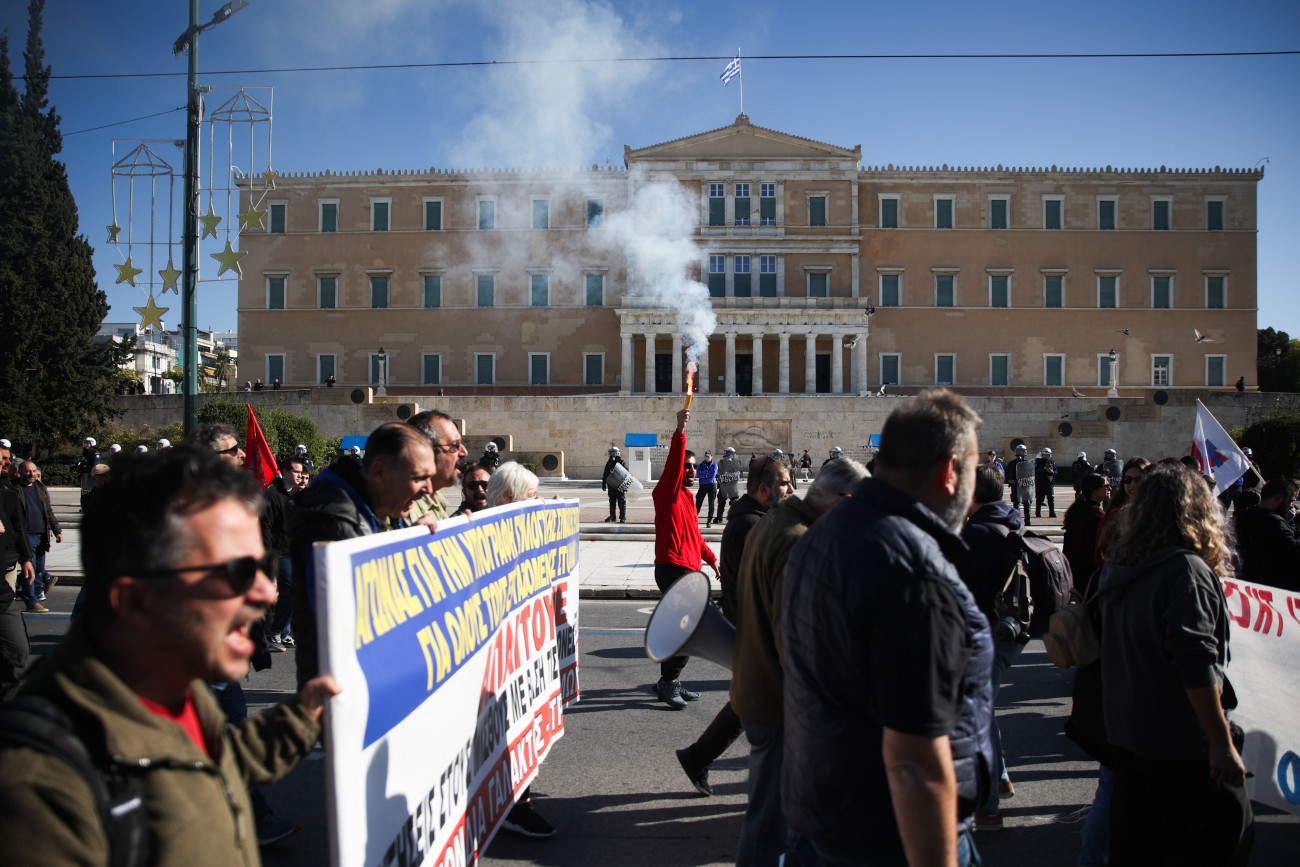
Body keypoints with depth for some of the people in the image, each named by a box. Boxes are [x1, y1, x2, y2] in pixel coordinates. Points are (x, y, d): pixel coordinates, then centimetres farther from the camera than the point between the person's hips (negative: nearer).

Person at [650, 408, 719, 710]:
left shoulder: (687, 497, 19)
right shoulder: (667, 493, -7)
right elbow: (673, 463, -26)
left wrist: (711, 559, 19)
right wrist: (680, 432, -35)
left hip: (689, 570, 9)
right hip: (672, 569, -9)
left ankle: (670, 682, 23)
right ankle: (668, 683, -2)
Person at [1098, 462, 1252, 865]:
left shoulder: (1117, 567, 7)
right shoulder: (1186, 569, -16)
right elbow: (1197, 668, -21)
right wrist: (1222, 743, -18)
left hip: (1125, 737, 7)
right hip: (1182, 745, -7)